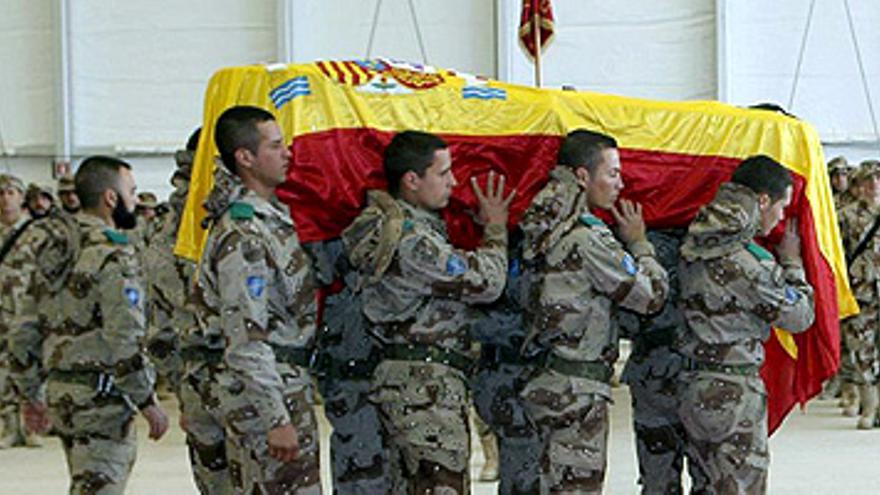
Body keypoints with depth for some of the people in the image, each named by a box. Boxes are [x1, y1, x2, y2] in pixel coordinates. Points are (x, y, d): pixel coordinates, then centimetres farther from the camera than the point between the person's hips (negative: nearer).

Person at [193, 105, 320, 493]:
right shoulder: (243, 236, -18)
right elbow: (246, 341, -22)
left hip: (288, 380, 10)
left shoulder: (273, 215, 13)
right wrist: (276, 419, -24)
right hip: (263, 390, -10)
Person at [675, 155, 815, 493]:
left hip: (695, 388, 8)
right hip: (734, 394, -8)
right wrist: (792, 263, 6)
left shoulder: (695, 248, 5)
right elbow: (798, 316, -9)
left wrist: (779, 265, 14)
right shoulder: (742, 260, -20)